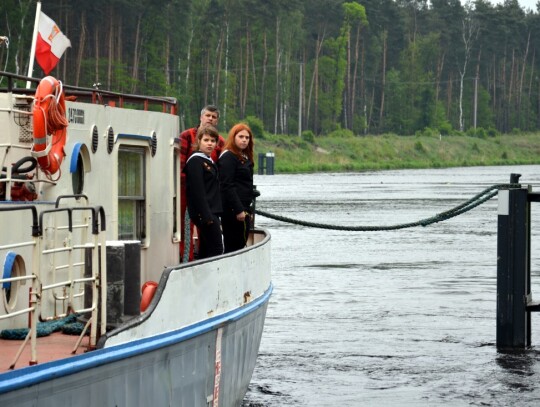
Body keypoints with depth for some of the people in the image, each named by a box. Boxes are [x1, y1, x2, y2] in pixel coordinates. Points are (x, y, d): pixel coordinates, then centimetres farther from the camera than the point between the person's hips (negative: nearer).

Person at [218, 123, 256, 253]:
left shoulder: (245, 158, 20)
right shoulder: (228, 157, -9)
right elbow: (227, 186, -16)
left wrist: (248, 210, 19)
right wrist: (238, 210, -20)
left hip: (243, 210, 9)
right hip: (233, 211, -9)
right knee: (234, 247, -10)